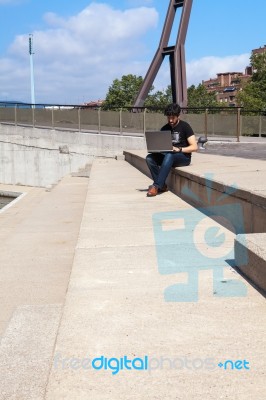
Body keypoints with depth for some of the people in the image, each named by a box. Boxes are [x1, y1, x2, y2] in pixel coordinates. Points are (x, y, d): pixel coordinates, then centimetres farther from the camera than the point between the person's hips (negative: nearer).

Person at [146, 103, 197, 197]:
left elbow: (194, 147, -11)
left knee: (169, 156, -39)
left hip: (184, 157, -5)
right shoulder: (165, 128, 11)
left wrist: (179, 149, -24)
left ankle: (156, 186, -41)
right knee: (149, 158, -22)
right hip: (168, 155, 5)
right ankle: (162, 185, -22)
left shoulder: (185, 126, -4)